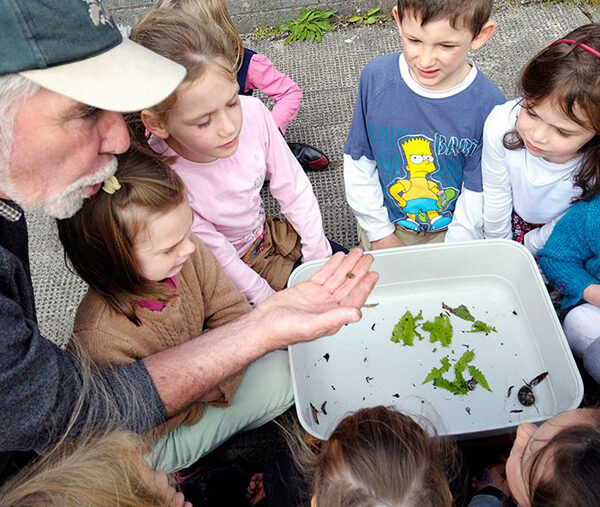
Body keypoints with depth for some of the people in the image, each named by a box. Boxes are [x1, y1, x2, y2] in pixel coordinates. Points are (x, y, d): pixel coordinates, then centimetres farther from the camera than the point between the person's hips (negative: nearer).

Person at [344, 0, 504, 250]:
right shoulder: (376, 77, -20)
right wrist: (380, 233, -6)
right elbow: (358, 164, -11)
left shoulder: (489, 106, -26)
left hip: (451, 228, -1)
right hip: (385, 221, 2)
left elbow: (478, 193, -14)